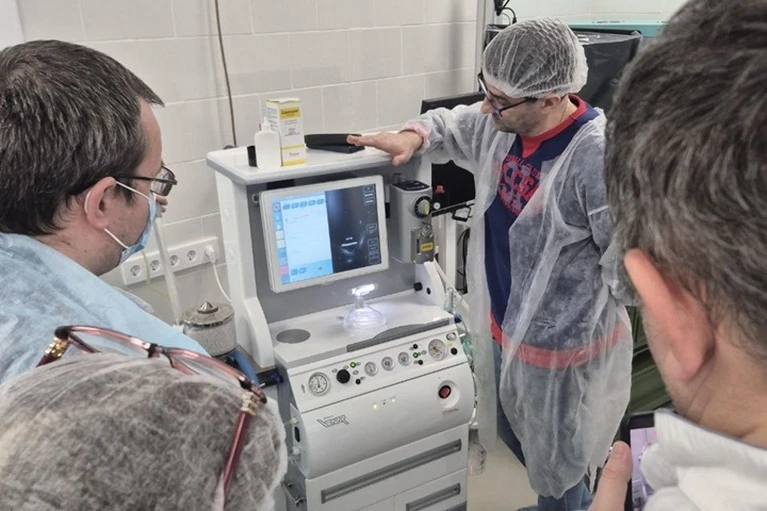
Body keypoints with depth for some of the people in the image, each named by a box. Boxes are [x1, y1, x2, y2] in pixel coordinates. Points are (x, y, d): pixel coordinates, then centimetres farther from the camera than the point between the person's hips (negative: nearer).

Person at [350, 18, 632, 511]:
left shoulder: (600, 157, -29)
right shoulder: (502, 126, -6)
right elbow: (450, 125, 13)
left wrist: (581, 308, -12)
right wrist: (414, 137, -6)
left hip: (561, 347, -7)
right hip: (505, 327, 8)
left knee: (556, 467, 16)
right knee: (515, 439, 29)